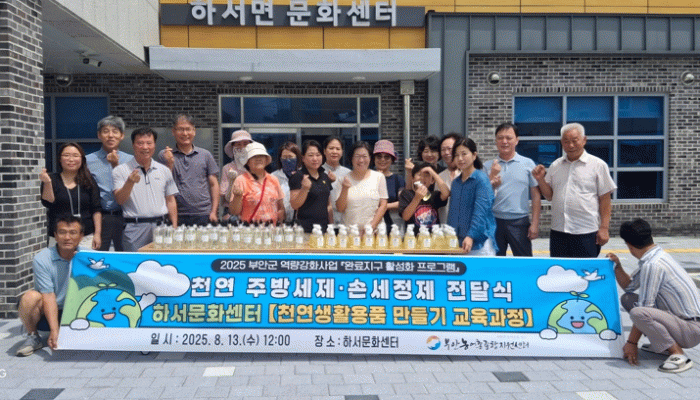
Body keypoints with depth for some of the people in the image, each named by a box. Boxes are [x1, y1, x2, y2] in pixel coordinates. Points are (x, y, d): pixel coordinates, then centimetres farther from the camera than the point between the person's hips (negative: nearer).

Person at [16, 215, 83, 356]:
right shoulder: (42, 259, -14)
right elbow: (48, 296, -20)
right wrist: (54, 331, -28)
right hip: (47, 312, -2)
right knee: (30, 297, -31)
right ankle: (33, 337, -3)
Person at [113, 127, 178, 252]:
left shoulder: (164, 171, 14)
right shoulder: (121, 170, 4)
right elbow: (120, 200, -7)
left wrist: (175, 228, 9)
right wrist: (130, 182, -24)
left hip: (160, 227, 3)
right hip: (135, 229, -2)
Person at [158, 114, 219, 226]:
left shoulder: (205, 155, 11)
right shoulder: (164, 155, 7)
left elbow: (214, 184, 9)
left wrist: (214, 212, 0)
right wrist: (169, 164, -11)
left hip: (204, 215, 1)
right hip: (177, 216, -1)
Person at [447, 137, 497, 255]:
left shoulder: (481, 179, -8)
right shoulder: (455, 182, 13)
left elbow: (481, 211, -17)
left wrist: (471, 236, -25)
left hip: (480, 241, -6)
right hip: (457, 241, 6)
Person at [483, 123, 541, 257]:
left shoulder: (528, 164, 4)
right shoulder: (488, 166, 8)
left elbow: (536, 196, 3)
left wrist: (535, 224, -3)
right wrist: (492, 178, -11)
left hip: (519, 222, -1)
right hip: (494, 221, 2)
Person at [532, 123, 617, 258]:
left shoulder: (598, 165, -1)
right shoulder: (555, 165, 11)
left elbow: (605, 199, -3)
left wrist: (604, 228, -8)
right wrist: (540, 179, -2)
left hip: (587, 232, -4)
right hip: (558, 231, 4)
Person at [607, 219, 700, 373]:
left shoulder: (652, 265, -22)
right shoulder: (657, 256, 9)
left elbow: (643, 310, -20)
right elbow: (629, 286, 22)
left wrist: (632, 342, -13)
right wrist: (617, 266, 7)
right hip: (682, 319, 10)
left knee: (637, 313, -32)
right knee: (627, 299, 9)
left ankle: (678, 354, -17)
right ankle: (663, 344, 12)